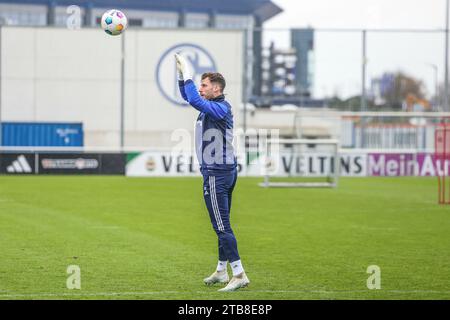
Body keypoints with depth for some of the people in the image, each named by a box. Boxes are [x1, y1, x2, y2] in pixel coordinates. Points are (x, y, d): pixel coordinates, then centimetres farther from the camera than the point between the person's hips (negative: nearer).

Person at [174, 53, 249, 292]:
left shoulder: (220, 108, -15)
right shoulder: (213, 106, 13)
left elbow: (194, 100, -31)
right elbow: (188, 96, 25)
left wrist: (187, 74, -21)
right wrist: (181, 73, 13)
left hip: (217, 174, -10)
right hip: (225, 171, 10)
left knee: (222, 226, -11)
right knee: (222, 225, 16)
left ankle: (239, 274, -14)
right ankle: (221, 272, 24)